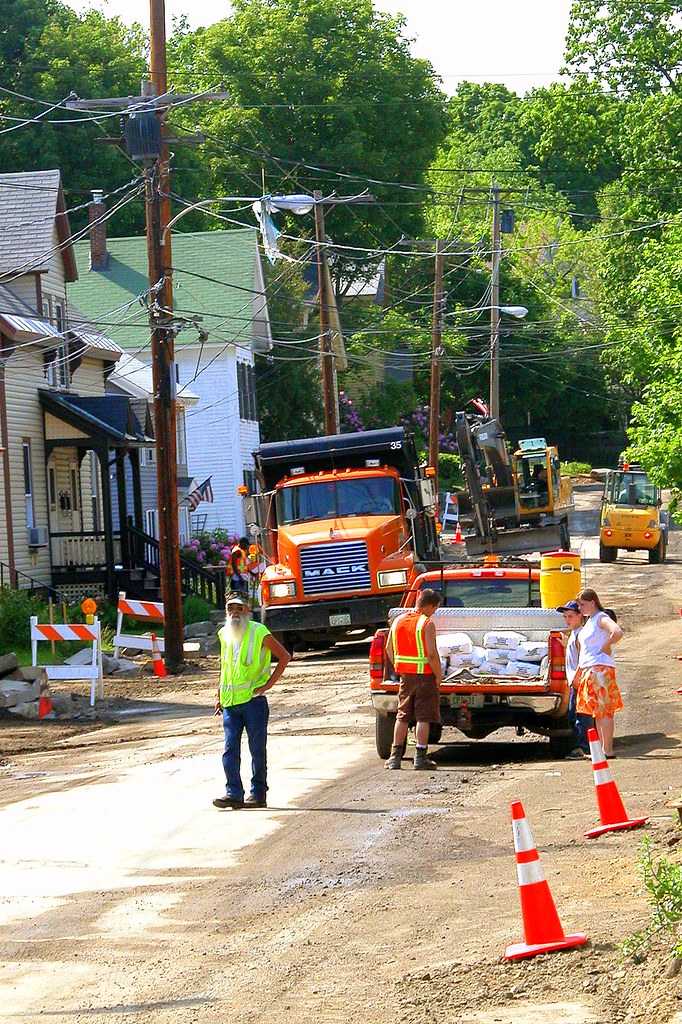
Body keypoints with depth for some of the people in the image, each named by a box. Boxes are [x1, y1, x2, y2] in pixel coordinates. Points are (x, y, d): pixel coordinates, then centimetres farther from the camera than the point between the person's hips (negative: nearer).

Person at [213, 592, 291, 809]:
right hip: (230, 702, 5)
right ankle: (234, 793, -6)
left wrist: (268, 684, -6)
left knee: (257, 749, 2)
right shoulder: (225, 634, 12)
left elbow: (284, 657, -1)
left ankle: (258, 794, 10)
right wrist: (219, 696, 18)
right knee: (230, 749, -4)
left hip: (253, 700, -5)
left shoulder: (259, 633, -5)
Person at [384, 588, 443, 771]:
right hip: (424, 675, -6)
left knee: (402, 716, 12)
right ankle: (420, 758, -3)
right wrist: (438, 676, -8)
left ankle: (395, 756, 10)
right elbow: (432, 654, -18)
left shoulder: (398, 621, 7)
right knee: (423, 717, -1)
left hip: (405, 675, 6)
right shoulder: (427, 624, -13)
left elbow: (389, 648, 12)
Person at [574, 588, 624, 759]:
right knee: (597, 712, 10)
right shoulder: (589, 621, 18)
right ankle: (602, 749, 13)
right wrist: (578, 674, 24)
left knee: (604, 711, -10)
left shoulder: (601, 618, -11)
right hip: (589, 670, 10)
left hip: (601, 669, -10)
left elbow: (617, 632, -31)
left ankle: (608, 750, -11)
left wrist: (606, 646, -16)